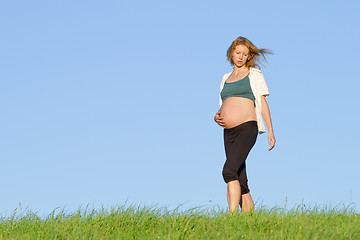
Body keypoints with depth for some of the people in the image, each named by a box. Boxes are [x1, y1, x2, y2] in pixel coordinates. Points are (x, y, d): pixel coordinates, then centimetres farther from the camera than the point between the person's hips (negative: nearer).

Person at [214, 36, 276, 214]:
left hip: (247, 127, -6)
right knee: (241, 184, 3)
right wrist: (217, 117, 2)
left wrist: (271, 131, 0)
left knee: (229, 171, -24)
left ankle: (232, 215, -30)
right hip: (229, 132, 6)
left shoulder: (254, 74, 10)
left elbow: (263, 103, 6)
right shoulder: (226, 78, 23)